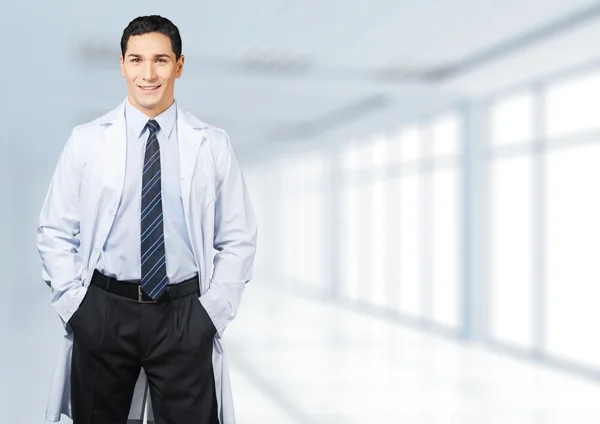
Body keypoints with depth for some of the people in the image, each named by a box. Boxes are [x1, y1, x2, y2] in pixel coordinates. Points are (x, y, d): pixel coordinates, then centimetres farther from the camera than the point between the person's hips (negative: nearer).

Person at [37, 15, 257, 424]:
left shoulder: (213, 145, 1)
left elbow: (238, 240, 3)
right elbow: (56, 233, 4)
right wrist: (74, 308, -3)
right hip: (102, 312, 1)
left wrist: (212, 312, -4)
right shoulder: (86, 141, 1)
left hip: (184, 315, 0)